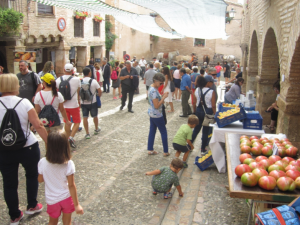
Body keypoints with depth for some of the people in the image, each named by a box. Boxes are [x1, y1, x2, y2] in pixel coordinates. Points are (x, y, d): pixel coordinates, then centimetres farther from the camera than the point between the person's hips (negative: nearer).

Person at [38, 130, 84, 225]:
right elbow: (71, 185, -19)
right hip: (67, 197, -1)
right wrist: (76, 204, -10)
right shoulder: (68, 164, -24)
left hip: (52, 199, 2)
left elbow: (40, 180, -2)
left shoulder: (42, 162, -18)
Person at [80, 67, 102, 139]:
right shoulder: (93, 81, -11)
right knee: (95, 116, 19)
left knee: (85, 118, 6)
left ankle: (87, 133, 7)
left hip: (83, 103, 1)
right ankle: (96, 129, 37)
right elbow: (99, 91, -10)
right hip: (93, 102, -1)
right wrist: (99, 96, 11)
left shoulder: (80, 82, -5)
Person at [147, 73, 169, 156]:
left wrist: (162, 96, 0)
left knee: (152, 131, 16)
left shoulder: (152, 88, 5)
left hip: (152, 113, 9)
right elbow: (157, 106, -25)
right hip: (157, 115, -9)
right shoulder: (154, 91, -26)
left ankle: (150, 150, 26)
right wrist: (164, 97, -20)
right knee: (164, 132, 5)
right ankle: (166, 151, 16)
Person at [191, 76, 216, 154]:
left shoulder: (197, 90, 0)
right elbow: (213, 106, -14)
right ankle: (203, 149, 18)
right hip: (208, 112, -4)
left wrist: (195, 112, 17)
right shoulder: (212, 92, -15)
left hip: (198, 111, 4)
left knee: (196, 129, 18)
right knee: (206, 131, 9)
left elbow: (195, 103, 6)